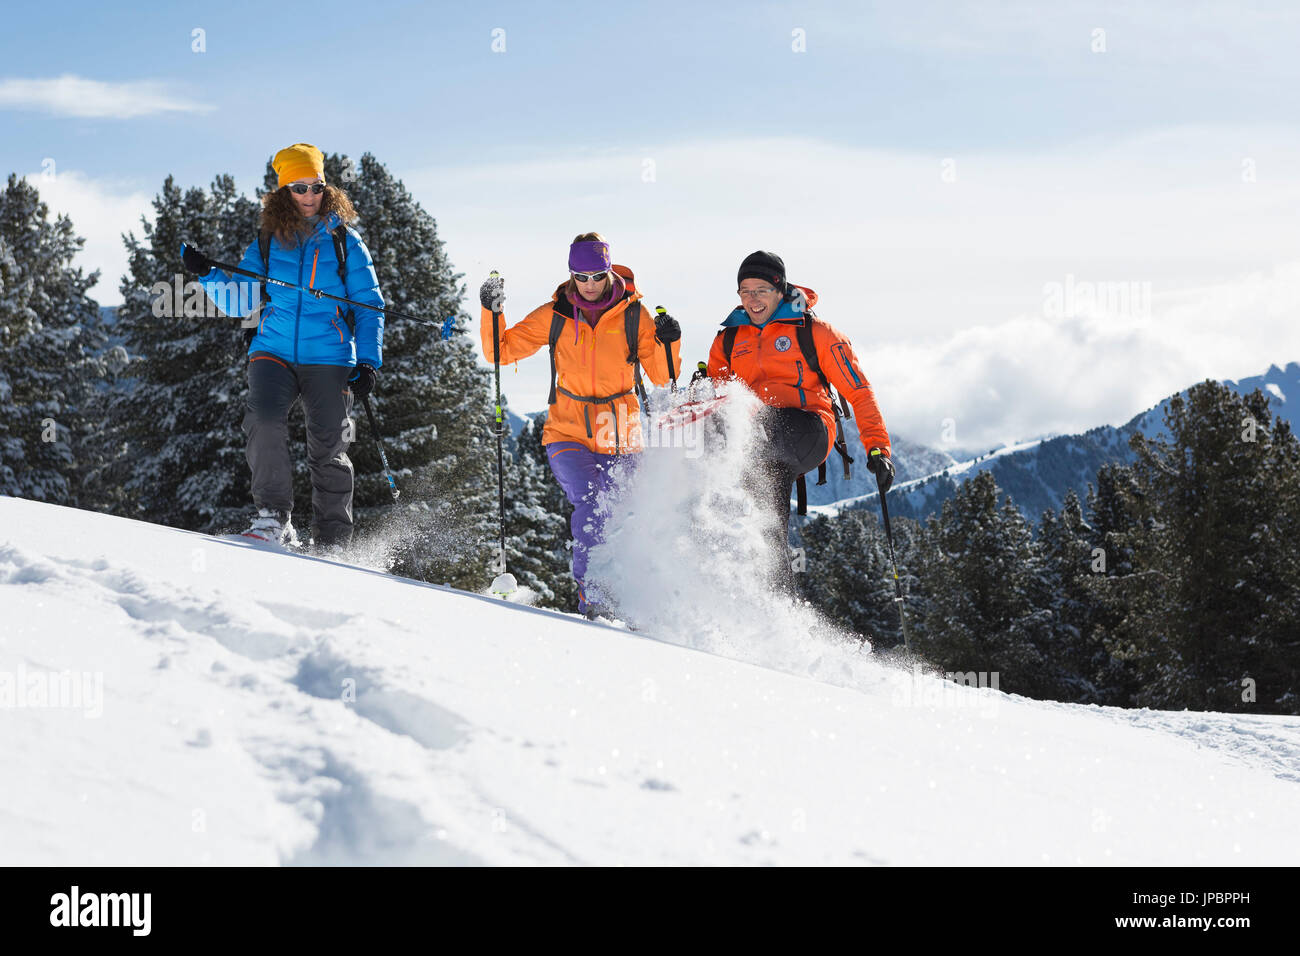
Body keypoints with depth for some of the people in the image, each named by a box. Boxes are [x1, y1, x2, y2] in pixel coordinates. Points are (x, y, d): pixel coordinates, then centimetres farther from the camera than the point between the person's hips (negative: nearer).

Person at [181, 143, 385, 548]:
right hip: (274, 353, 1)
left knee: (328, 450, -3)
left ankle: (331, 542, 8)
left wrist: (368, 363, -4)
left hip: (329, 360, -1)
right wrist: (207, 274, -6)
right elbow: (239, 301, 11)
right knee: (264, 422, -24)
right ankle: (273, 516, -16)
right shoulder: (267, 244, 10)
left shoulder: (344, 243, 5)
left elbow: (370, 306, 6)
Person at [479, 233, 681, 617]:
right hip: (568, 436, -1)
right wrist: (492, 312, -11)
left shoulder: (633, 315, -1)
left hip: (620, 441, 1)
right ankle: (590, 586, -17)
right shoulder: (555, 316, -1)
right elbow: (501, 351, 4)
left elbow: (661, 378, 1)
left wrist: (668, 344, -17)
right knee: (590, 503, -24)